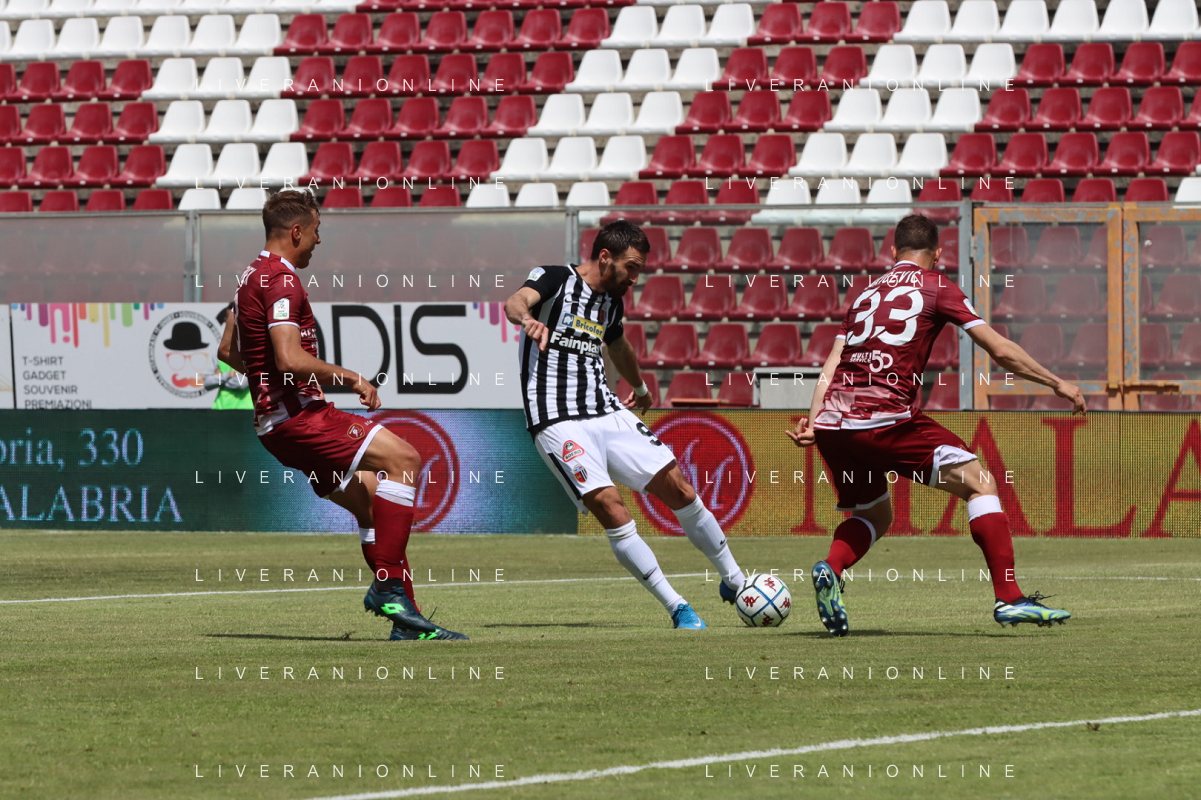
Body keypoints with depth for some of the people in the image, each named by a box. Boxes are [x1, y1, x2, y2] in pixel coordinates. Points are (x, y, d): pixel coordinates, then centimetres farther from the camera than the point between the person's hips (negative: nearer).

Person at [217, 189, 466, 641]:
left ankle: (405, 620, 6)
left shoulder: (252, 277, 19)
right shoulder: (281, 281, -14)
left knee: (372, 500, 10)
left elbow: (228, 352, 30)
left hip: (275, 422, 11)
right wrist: (349, 377, -14)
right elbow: (290, 359, -25)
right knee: (403, 458, -19)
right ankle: (390, 585, -22)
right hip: (296, 415, -11)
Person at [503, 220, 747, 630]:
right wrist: (527, 318, -51)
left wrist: (640, 388, 55)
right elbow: (516, 302, -27)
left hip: (607, 411, 7)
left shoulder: (611, 303, 15)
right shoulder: (555, 279, -5)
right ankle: (677, 608, -12)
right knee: (610, 508, -19)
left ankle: (734, 581, 18)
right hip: (559, 422, -7)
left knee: (679, 489, 0)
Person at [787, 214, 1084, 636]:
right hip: (885, 417, -6)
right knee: (979, 483, 2)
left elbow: (831, 365, 14)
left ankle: (830, 569, -6)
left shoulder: (867, 292, 24)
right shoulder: (937, 287, 9)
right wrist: (1057, 384, 14)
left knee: (873, 516, 25)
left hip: (833, 425, 6)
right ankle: (1008, 598, -10)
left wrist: (814, 421, 9)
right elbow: (1001, 351, 5)